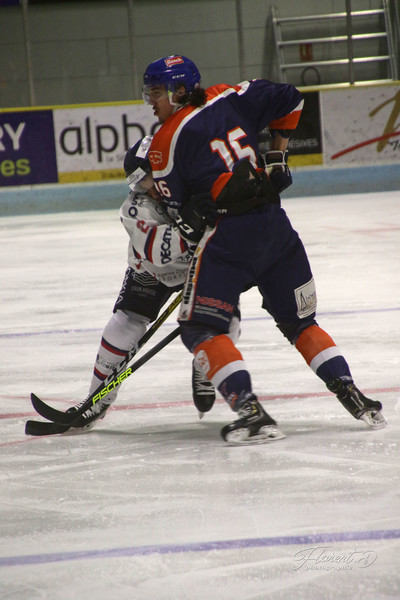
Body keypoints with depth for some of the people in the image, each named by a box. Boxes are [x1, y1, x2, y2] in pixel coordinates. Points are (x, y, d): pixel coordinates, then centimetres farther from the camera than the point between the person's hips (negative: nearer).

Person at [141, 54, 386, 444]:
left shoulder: (166, 141, -2)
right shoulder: (229, 99, 11)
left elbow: (176, 208, 0)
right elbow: (290, 99, 19)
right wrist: (277, 153, 25)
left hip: (228, 234, -6)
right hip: (276, 226, 6)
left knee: (200, 328, 0)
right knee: (299, 322, 19)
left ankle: (250, 412, -17)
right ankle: (353, 397, 9)